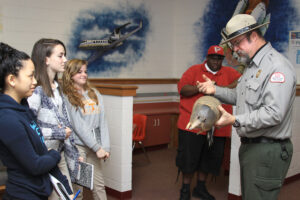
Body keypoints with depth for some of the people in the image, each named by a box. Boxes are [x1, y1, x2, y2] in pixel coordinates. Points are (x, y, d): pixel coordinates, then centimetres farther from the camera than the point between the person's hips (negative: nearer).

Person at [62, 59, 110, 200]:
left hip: (94, 146, 5)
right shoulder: (67, 97, -6)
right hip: (77, 146, -5)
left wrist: (106, 147, -4)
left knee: (99, 185, 9)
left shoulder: (95, 94, 11)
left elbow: (102, 122, 5)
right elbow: (79, 126, -11)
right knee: (77, 188, 4)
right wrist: (97, 148, -12)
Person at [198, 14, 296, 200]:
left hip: (268, 151, -9)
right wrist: (215, 89, 7)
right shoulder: (252, 66, 15)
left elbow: (274, 113, -26)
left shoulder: (278, 66, -18)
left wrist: (235, 120, -26)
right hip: (249, 146, 10)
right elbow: (240, 96, 21)